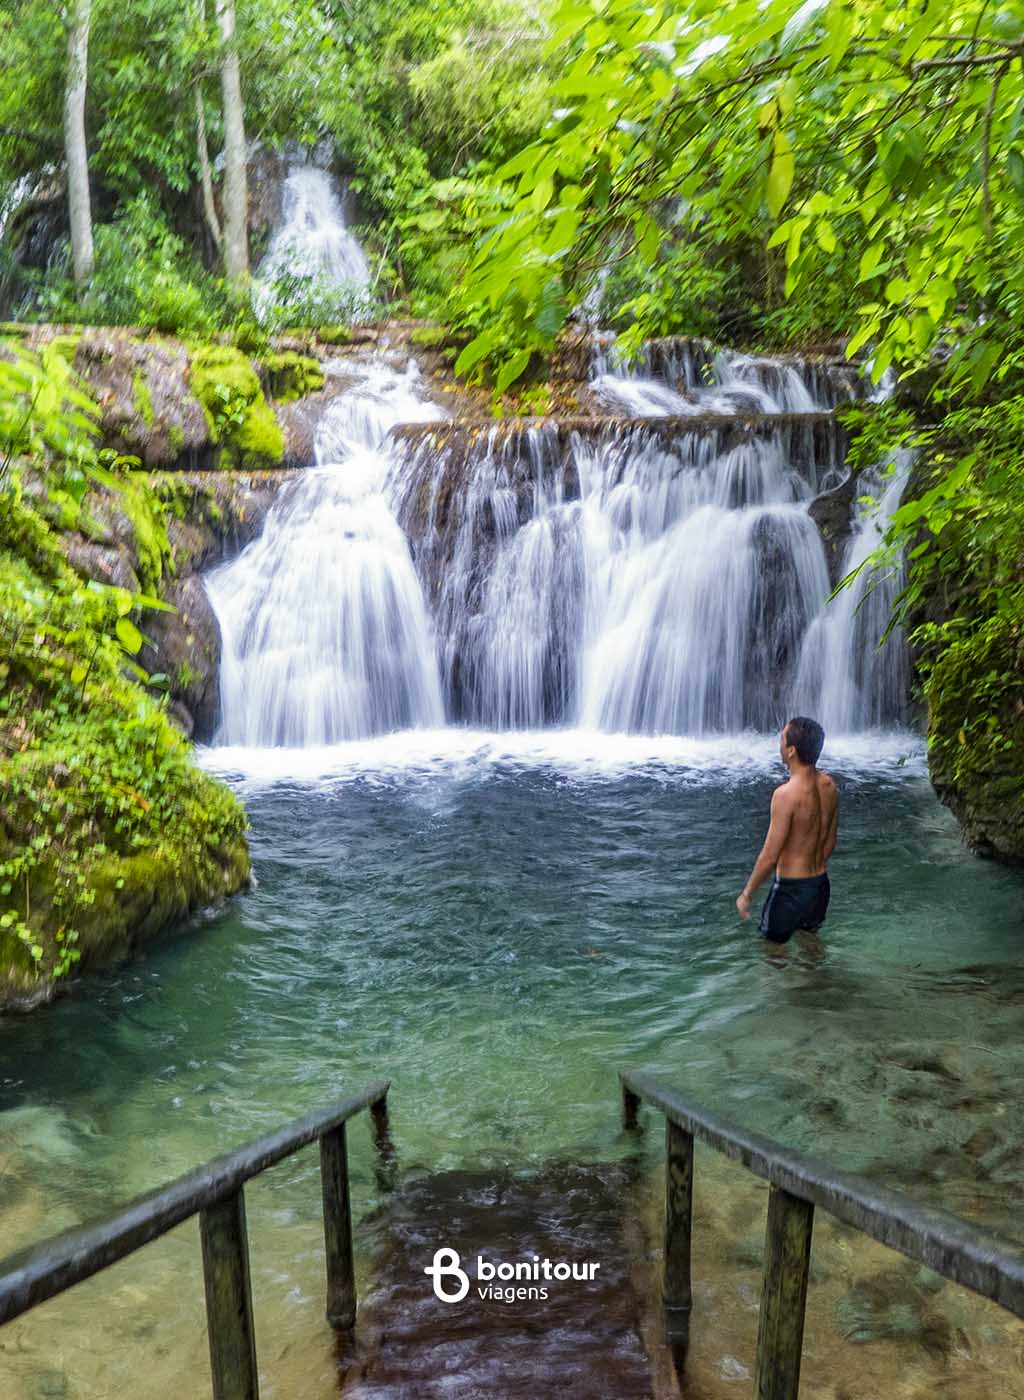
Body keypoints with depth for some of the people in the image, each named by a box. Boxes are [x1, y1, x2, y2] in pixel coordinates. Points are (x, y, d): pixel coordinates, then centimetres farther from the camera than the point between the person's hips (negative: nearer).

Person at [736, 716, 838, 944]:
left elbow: (769, 857, -21)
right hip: (820, 884, 7)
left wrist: (746, 894, -10)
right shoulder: (829, 786, -4)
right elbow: (830, 841, 9)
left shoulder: (786, 794, -26)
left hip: (790, 889, -7)